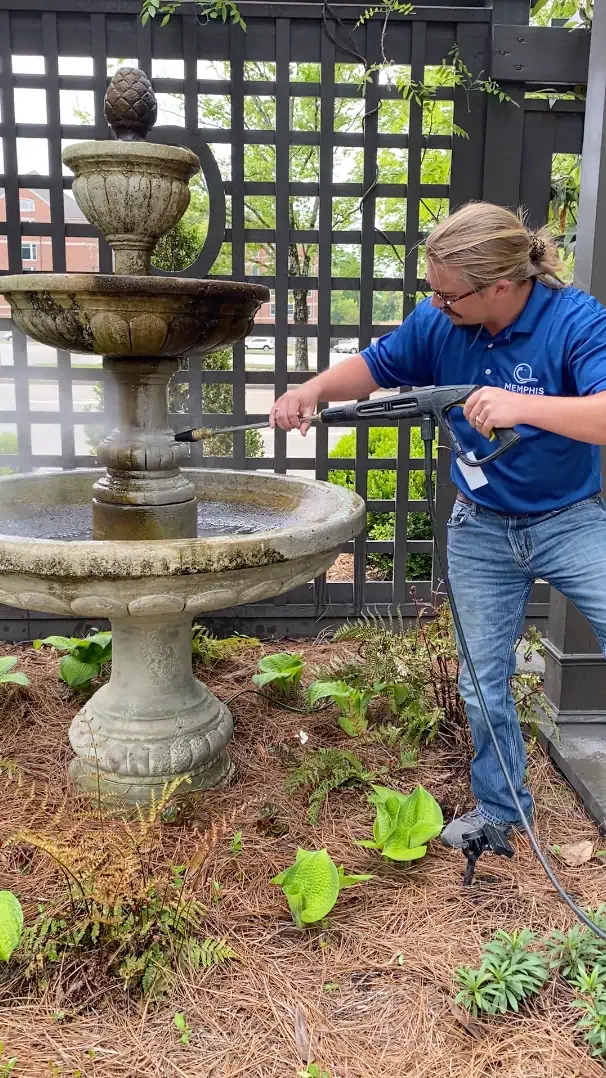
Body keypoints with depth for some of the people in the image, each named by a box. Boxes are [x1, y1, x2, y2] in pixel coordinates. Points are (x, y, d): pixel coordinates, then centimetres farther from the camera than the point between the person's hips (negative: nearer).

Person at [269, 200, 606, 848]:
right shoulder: (437, 325, -8)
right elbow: (371, 367, 5)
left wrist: (520, 405, -46)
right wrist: (312, 390, -13)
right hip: (481, 531, 4)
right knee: (483, 684, 12)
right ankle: (499, 808, 33)